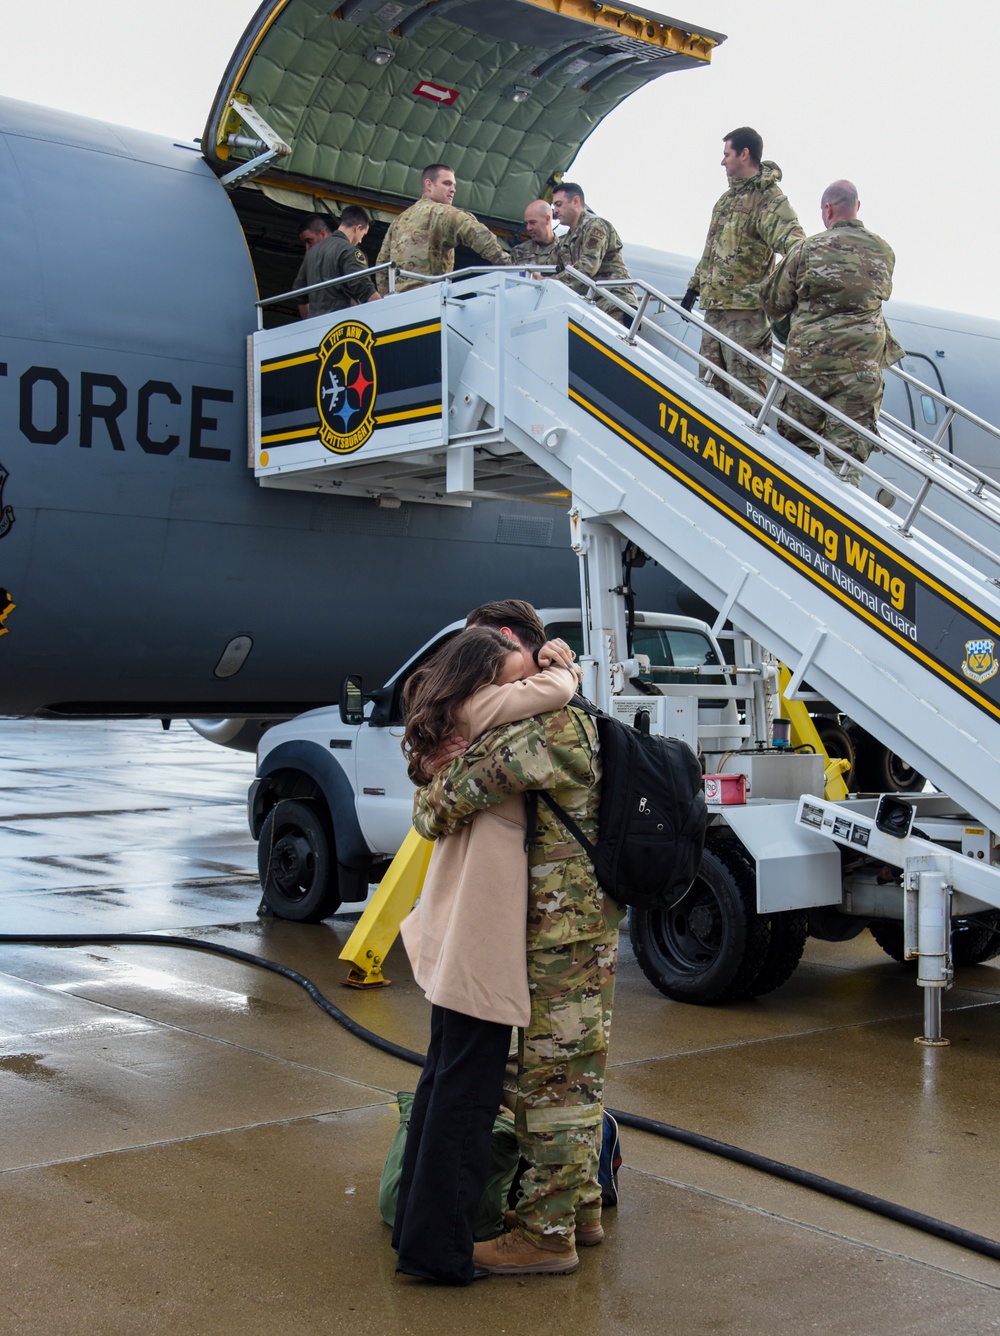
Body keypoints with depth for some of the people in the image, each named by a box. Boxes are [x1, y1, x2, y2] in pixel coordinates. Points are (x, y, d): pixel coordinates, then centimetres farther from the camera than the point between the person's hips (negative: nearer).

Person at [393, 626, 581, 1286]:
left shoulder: (464, 721, 12)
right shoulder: (477, 710, -14)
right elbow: (556, 693, -23)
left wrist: (551, 665, 2)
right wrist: (562, 671, 0)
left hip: (453, 932, 10)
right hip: (479, 934, -10)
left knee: (446, 1073, 20)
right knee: (468, 1090, -2)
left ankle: (417, 1222, 32)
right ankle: (438, 1249, 6)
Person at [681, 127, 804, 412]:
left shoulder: (770, 199, -8)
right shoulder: (729, 197, 21)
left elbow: (793, 244, -23)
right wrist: (695, 286, 27)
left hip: (747, 307, -9)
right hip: (715, 303, 9)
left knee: (746, 388, -11)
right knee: (710, 381, 13)